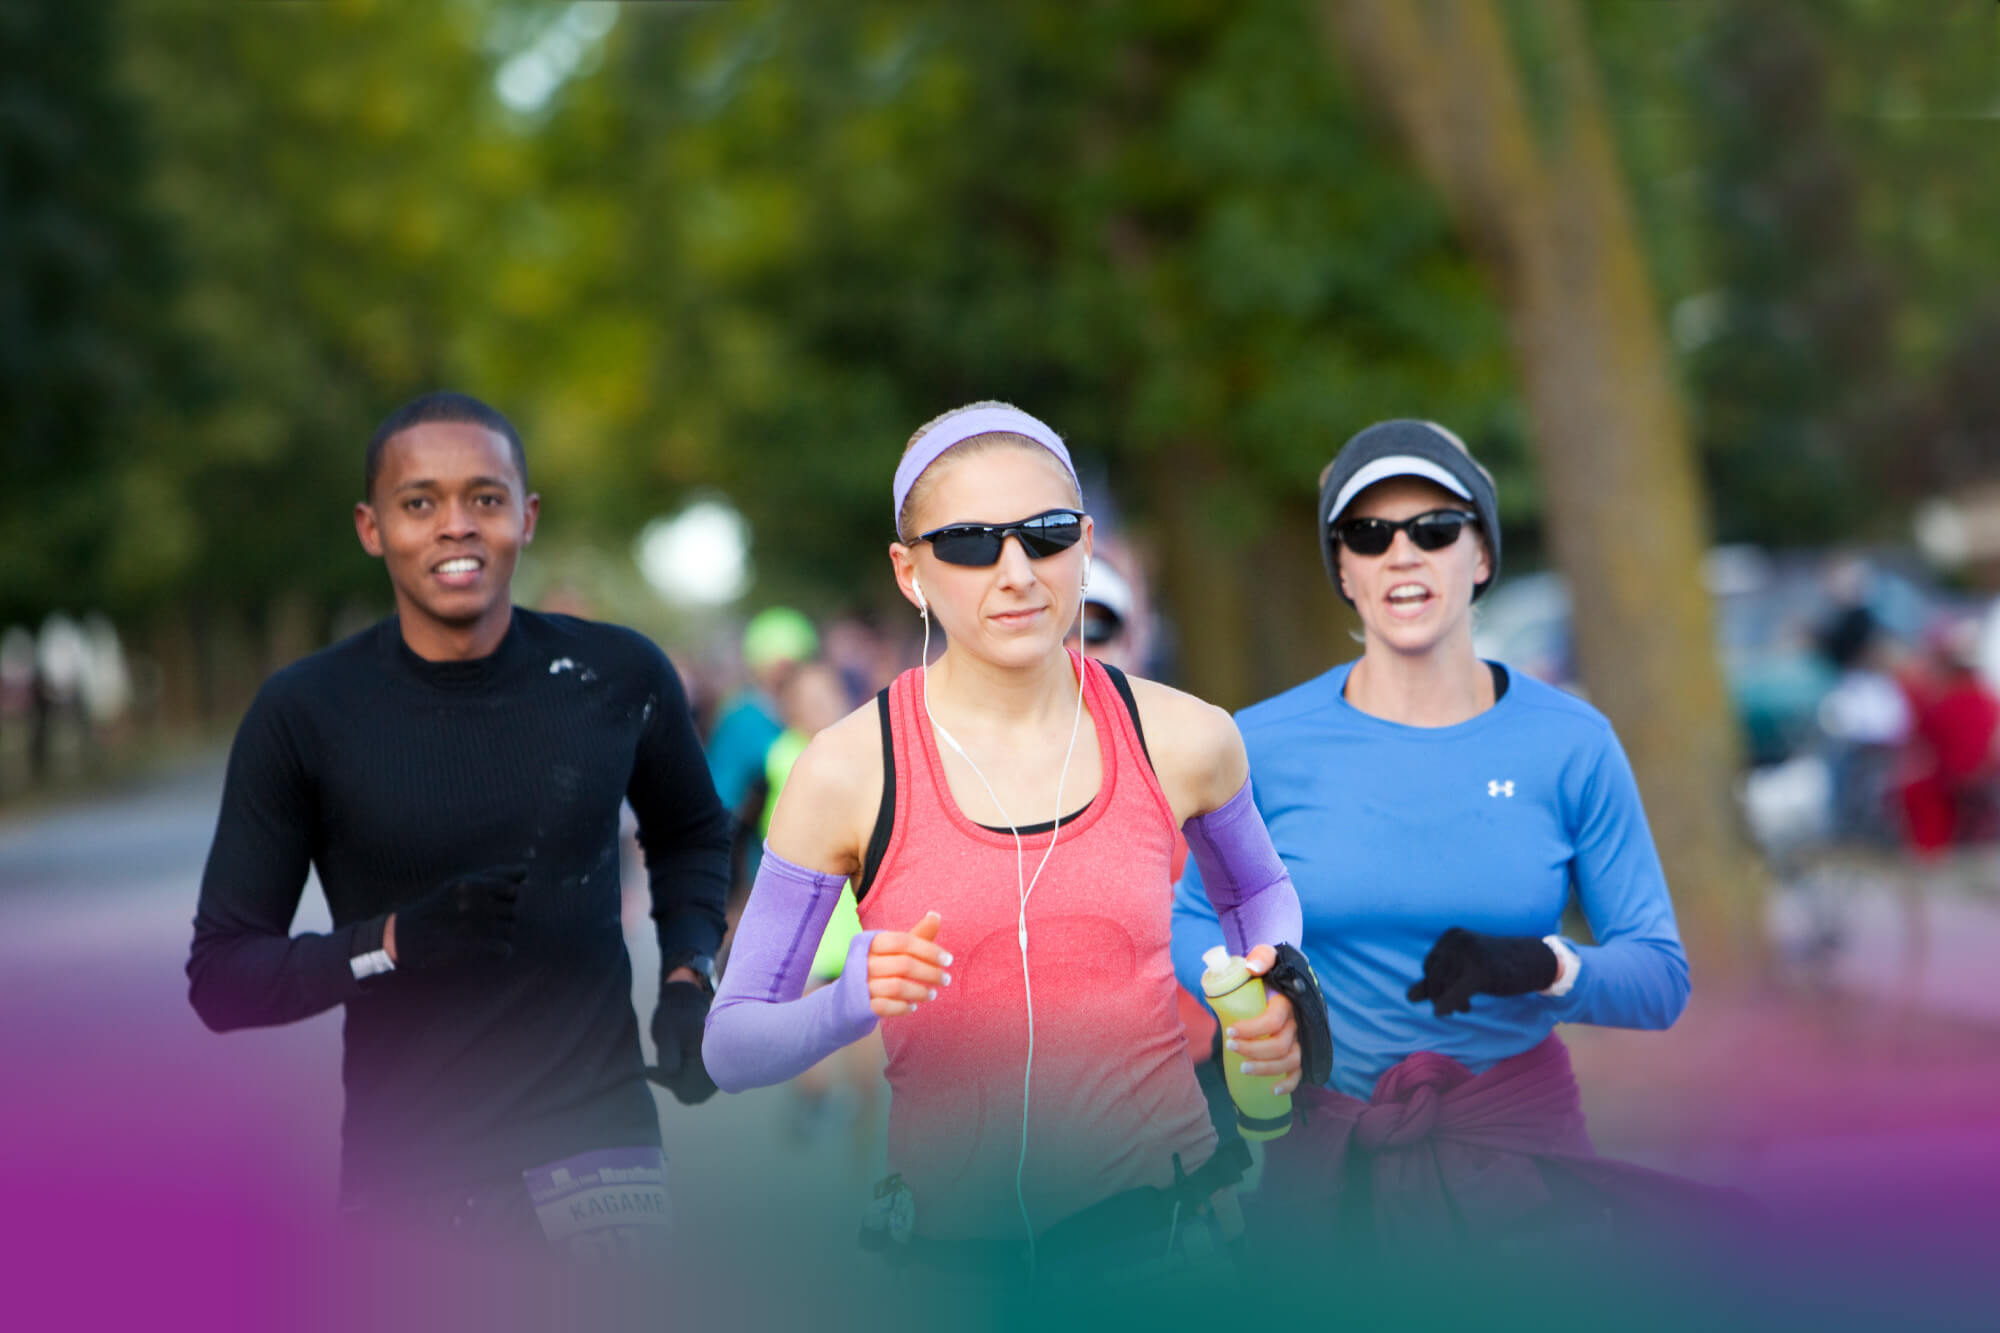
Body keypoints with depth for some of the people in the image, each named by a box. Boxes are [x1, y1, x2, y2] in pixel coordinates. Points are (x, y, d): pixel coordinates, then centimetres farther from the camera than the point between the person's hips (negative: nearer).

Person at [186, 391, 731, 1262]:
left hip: (594, 1141, 0)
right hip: (403, 1171, 0)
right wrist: (393, 941, -19)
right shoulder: (302, 715, -5)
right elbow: (220, 976, -3)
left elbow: (690, 835, 21)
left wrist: (688, 975, 3)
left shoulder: (618, 677, 0)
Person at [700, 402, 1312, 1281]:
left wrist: (1274, 1003, 0)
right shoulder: (849, 772, -8)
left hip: (1161, 1215, 1)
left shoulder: (1180, 740, -2)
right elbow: (732, 1048, -3)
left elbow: (1258, 893, 21)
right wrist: (851, 1003, -23)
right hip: (955, 1235, -1)